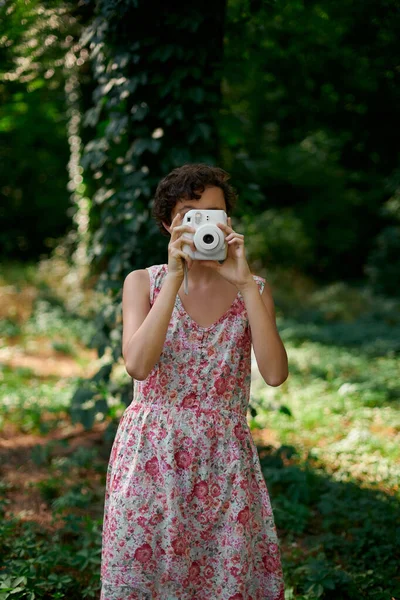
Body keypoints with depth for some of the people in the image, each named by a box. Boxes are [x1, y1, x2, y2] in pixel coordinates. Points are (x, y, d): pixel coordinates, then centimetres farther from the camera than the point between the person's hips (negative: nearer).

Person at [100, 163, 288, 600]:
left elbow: (275, 373, -14)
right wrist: (175, 278, -20)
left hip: (225, 460, 1)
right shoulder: (143, 282, 0)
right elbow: (137, 365, -18)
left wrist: (245, 283, -17)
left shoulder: (253, 289, 3)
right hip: (151, 458, -1)